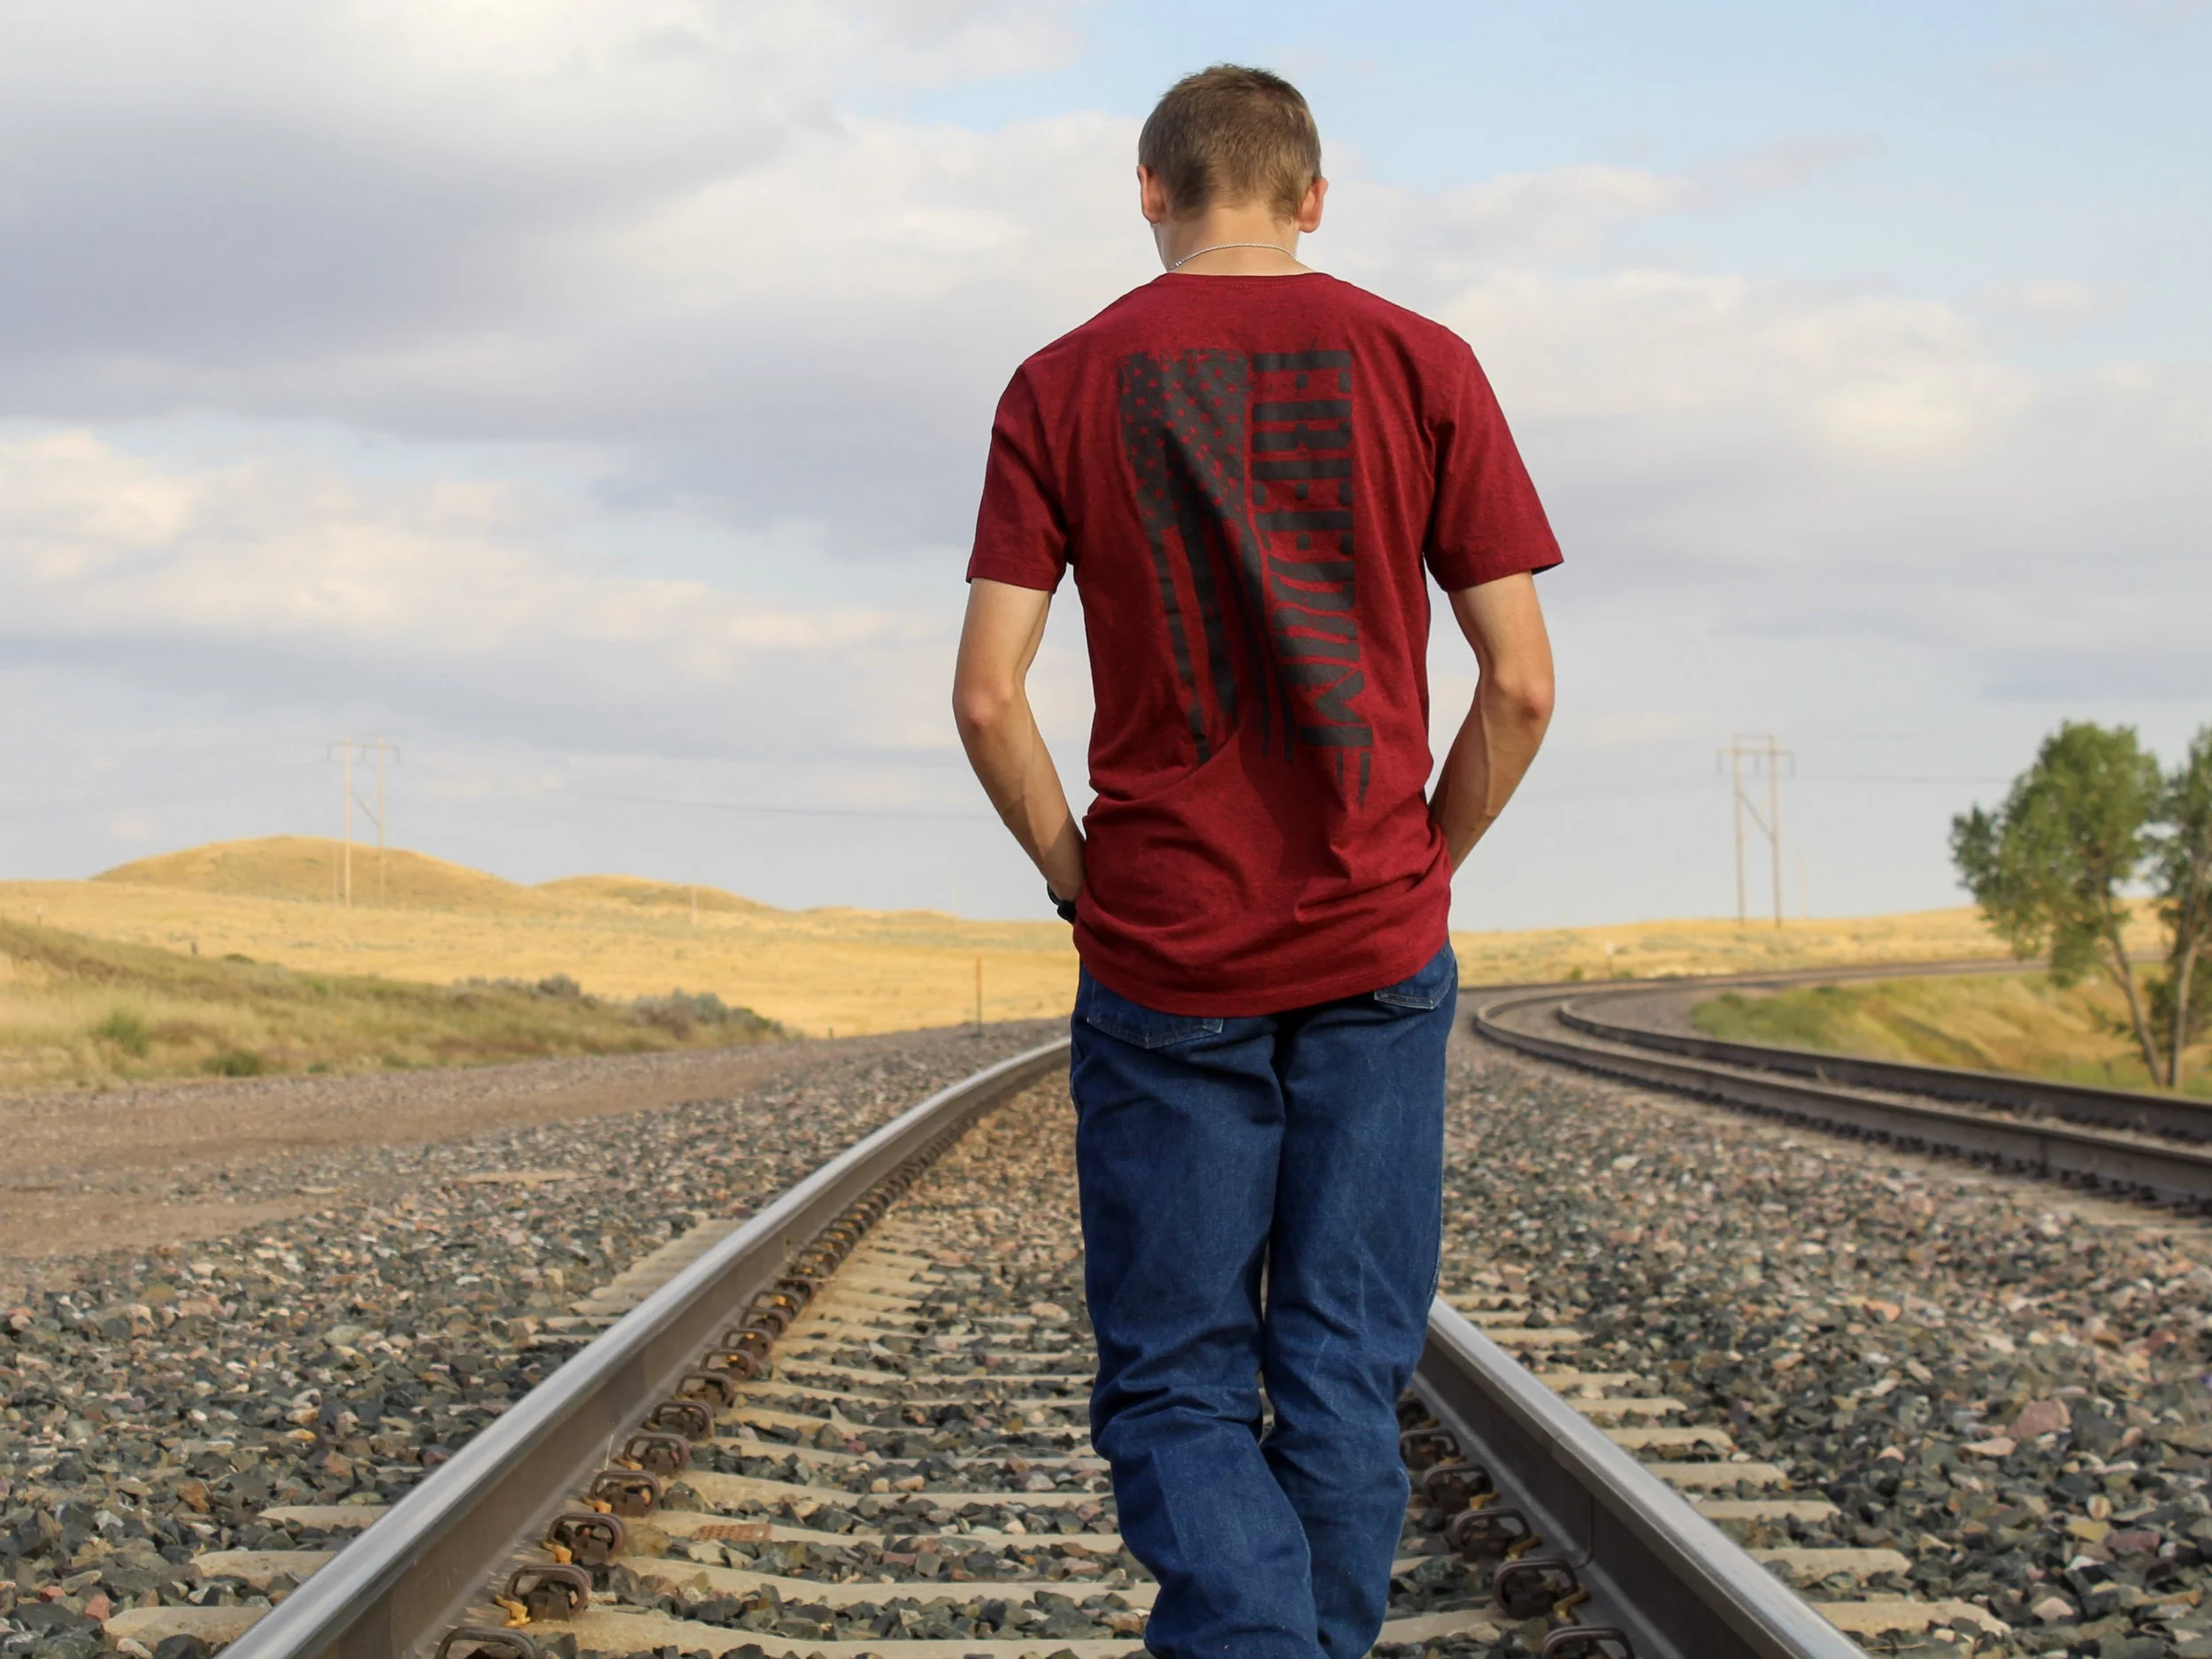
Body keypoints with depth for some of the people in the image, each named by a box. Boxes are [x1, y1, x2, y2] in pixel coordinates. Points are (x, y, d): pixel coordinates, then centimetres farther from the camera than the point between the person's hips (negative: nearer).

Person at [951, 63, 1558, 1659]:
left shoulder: (1064, 386, 0)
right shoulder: (1421, 364, 0)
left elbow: (987, 699, -7)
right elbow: (1522, 686, -3)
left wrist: (1079, 876, 8)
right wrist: (1422, 867, 11)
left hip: (1163, 966, -1)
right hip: (1378, 954, 1)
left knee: (1175, 1387, 5)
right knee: (1344, 1379, 10)